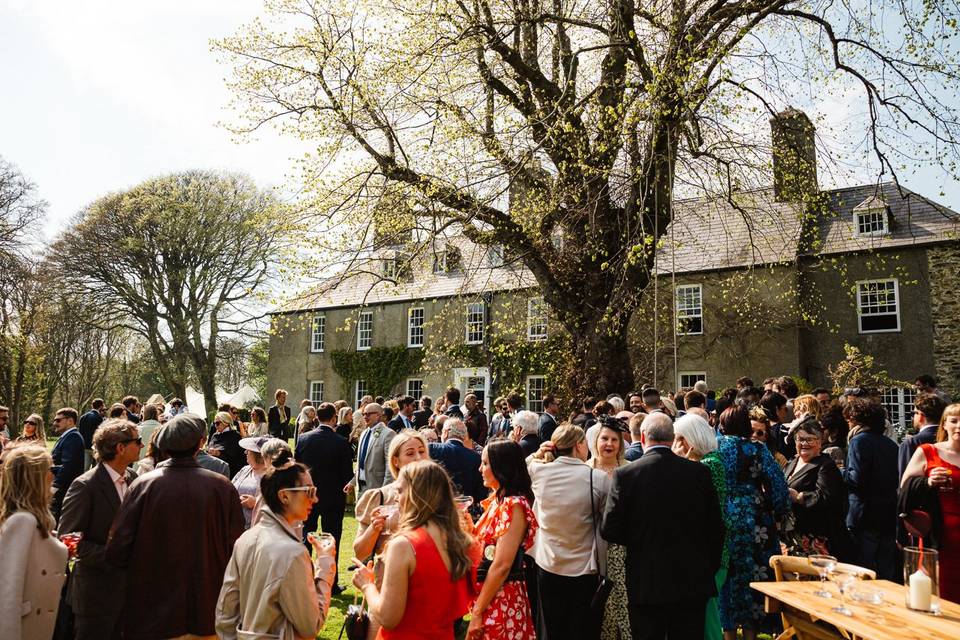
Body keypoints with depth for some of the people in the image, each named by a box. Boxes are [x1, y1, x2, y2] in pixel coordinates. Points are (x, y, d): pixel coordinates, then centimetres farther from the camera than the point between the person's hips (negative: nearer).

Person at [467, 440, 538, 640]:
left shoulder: (513, 505, -18)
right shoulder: (497, 500, 9)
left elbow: (502, 565, -22)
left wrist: (478, 611, -18)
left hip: (500, 600, -8)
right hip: (486, 594, 8)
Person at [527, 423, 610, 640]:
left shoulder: (539, 471, -9)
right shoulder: (598, 478, -18)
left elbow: (523, 465, 14)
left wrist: (538, 454, 0)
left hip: (547, 565, 3)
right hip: (585, 569, -3)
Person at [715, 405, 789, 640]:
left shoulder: (715, 446, -1)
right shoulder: (758, 449, -3)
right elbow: (777, 482, -6)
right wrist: (779, 514, 5)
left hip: (722, 520, 1)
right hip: (754, 521, 0)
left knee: (726, 574, 11)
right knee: (752, 573, 10)